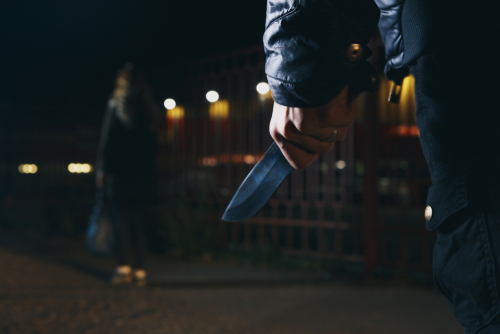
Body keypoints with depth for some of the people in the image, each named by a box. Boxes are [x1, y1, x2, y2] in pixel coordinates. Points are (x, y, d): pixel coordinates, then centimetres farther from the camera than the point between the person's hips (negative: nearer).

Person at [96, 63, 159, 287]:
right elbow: (152, 145, 11)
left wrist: (101, 170, -2)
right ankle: (139, 271, 7)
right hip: (144, 176, 5)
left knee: (120, 220, 0)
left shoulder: (117, 105, -5)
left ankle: (123, 268, -5)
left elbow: (108, 140, -7)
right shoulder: (149, 110, 10)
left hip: (120, 175, -5)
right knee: (139, 224, 7)